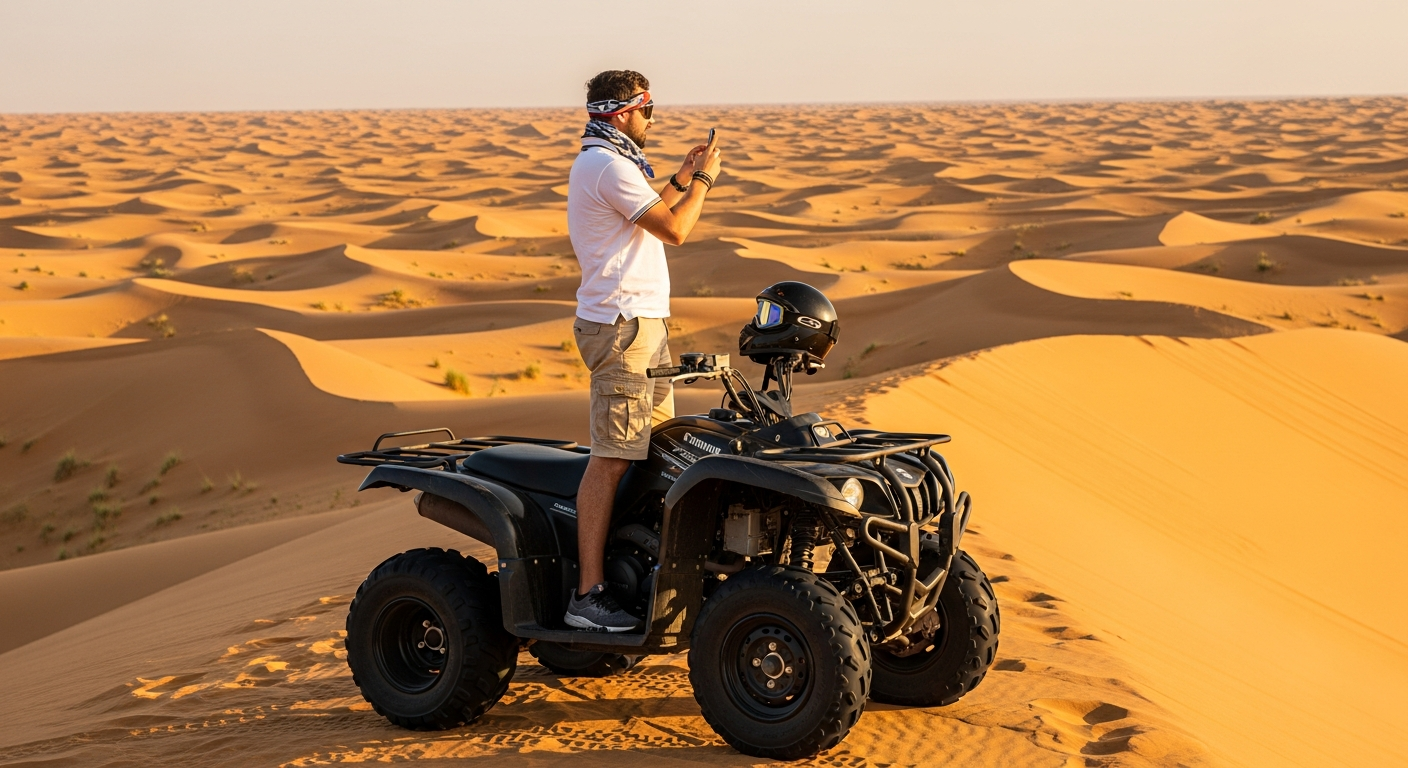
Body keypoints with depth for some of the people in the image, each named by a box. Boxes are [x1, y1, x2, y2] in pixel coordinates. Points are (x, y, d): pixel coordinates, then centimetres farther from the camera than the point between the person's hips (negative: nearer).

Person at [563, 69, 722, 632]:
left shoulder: (596, 162, 19)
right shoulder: (609, 166, -15)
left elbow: (651, 218, 27)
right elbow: (675, 230, -16)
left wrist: (681, 179, 19)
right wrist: (703, 180, -3)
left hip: (642, 321, 11)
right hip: (623, 325, -11)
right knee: (612, 459, -12)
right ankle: (588, 595, -13)